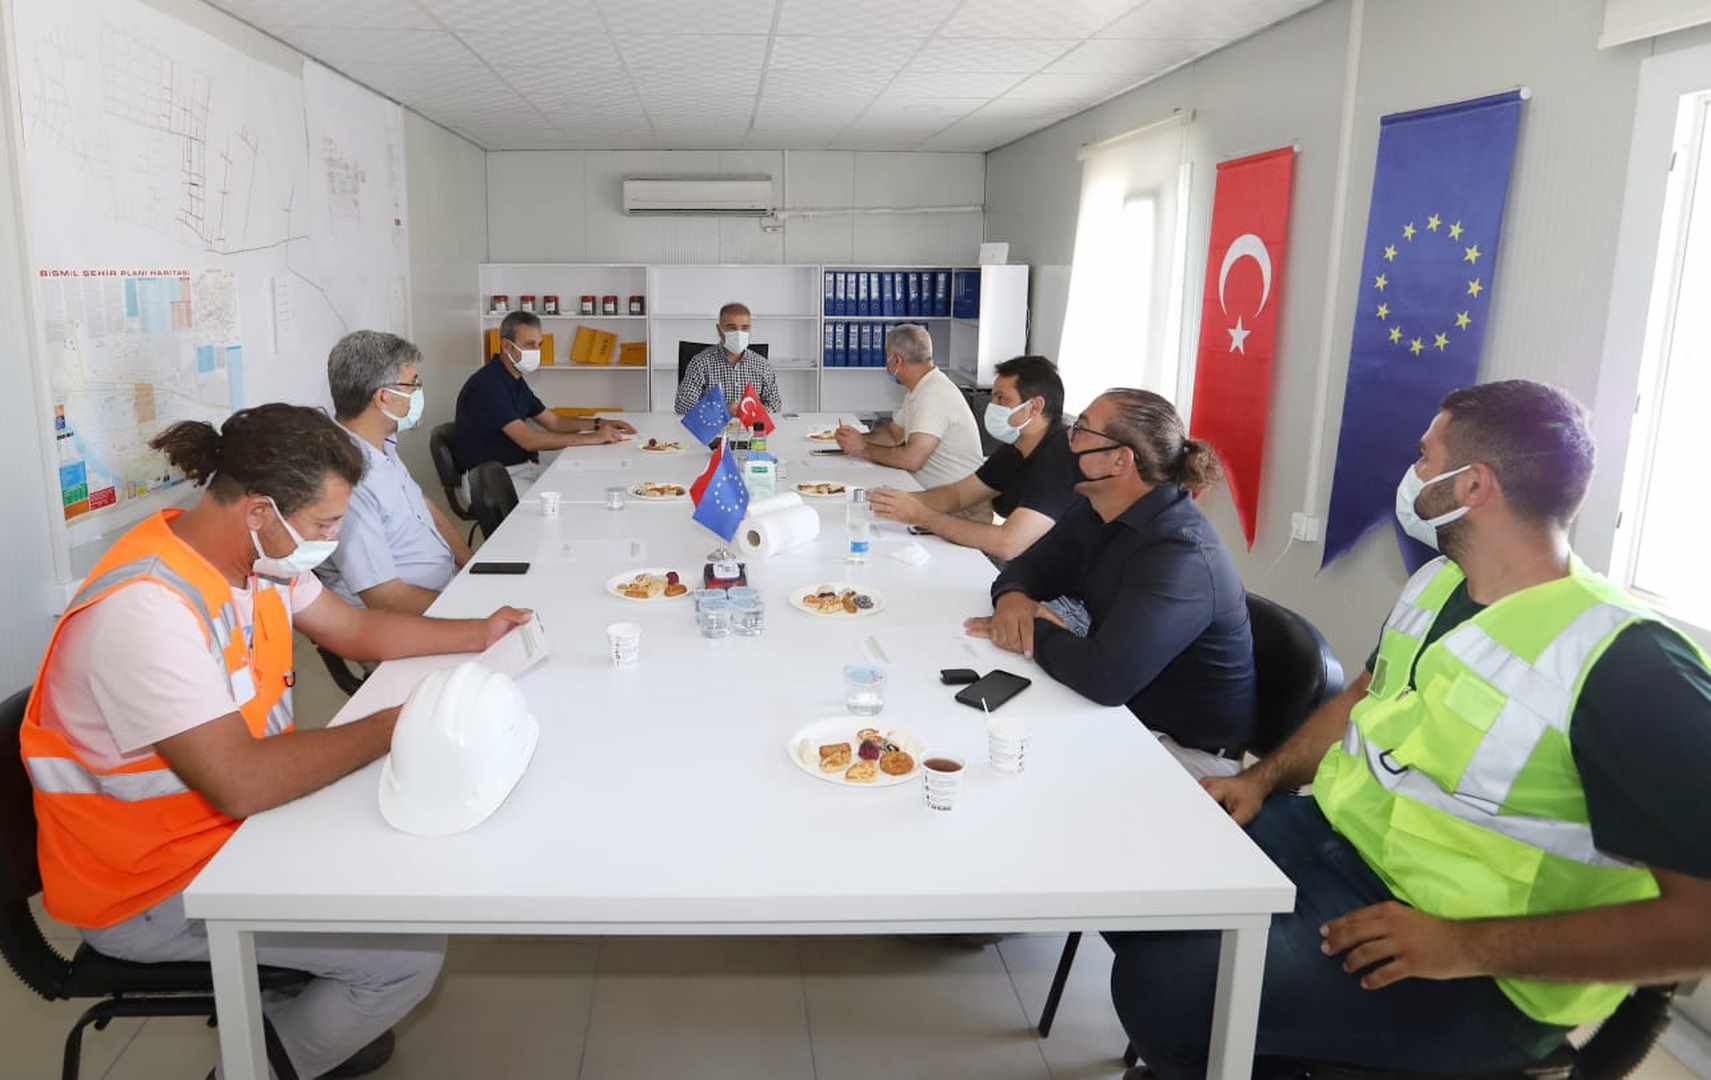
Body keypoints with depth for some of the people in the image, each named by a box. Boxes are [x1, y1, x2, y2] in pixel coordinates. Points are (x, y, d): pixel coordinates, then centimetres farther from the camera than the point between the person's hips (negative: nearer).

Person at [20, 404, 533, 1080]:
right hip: (152, 890, -9)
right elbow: (241, 784, -36)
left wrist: (477, 634, 0)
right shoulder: (148, 609, -31)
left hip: (238, 821, 9)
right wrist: (393, 728, -27)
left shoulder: (258, 555, -4)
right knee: (413, 951, -13)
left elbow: (354, 629, 11)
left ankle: (329, 1018, 31)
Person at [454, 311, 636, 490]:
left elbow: (554, 422, 20)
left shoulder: (515, 381, 13)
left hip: (525, 469, 9)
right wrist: (592, 438, -23)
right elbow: (528, 440, -25)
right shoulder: (487, 385, -18)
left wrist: (599, 424, 4)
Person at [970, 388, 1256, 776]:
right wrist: (1011, 597, -16)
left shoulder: (1180, 555, -29)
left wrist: (1034, 634, -20)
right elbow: (1027, 568, 8)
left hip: (1187, 748, -7)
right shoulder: (1097, 514, 1)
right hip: (1122, 710, 8)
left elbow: (1106, 675, -38)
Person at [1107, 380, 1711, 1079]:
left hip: (1470, 978, -8)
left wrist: (1469, 947, -26)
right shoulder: (1435, 582, 5)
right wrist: (1264, 778, 6)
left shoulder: (1626, 666, -22)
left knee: (1163, 983, -25)